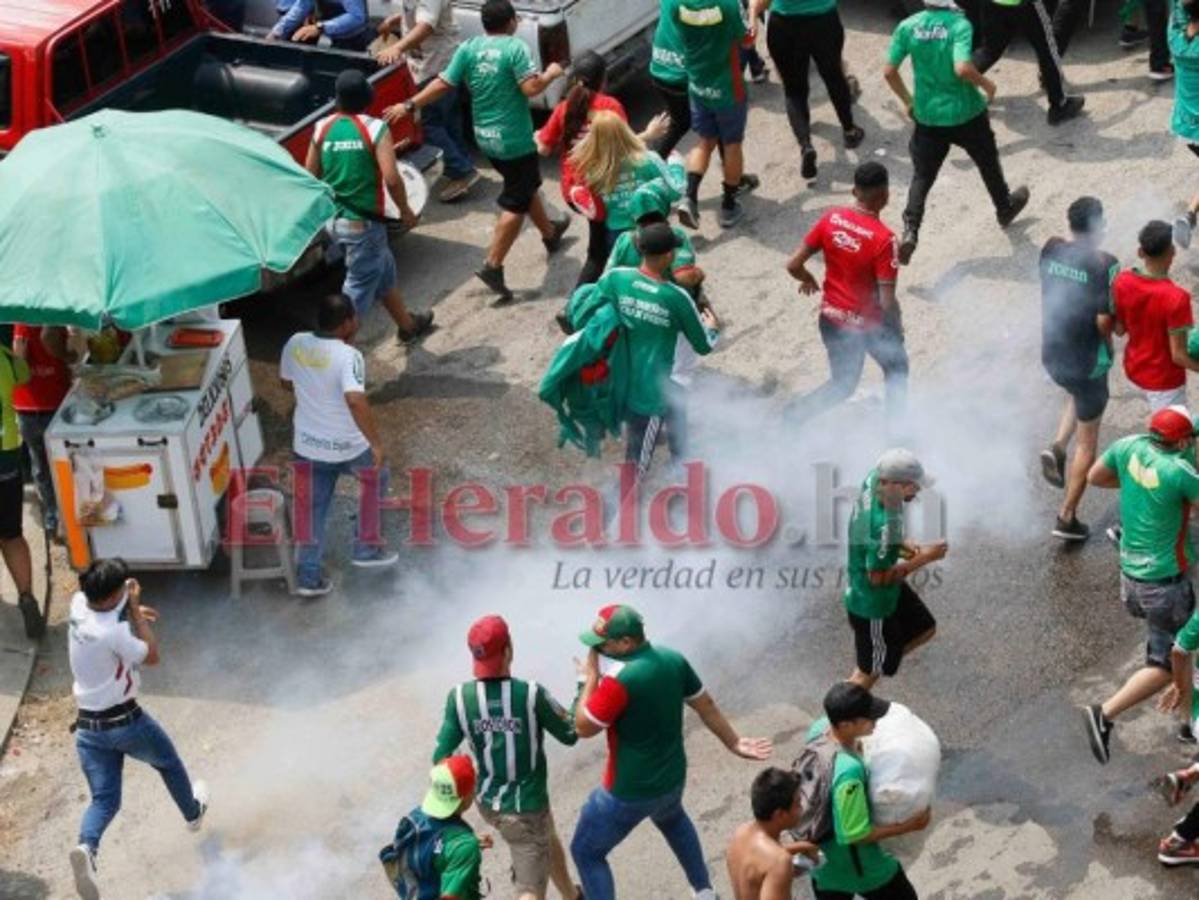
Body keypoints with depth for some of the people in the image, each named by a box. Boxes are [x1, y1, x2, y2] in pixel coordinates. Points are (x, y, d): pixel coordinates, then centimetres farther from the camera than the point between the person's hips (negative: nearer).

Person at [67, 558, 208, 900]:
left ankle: (87, 847, -25)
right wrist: (135, 610, -12)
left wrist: (131, 611, 12)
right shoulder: (113, 632, -28)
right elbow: (153, 656, -11)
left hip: (88, 726, 5)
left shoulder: (78, 605, -7)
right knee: (169, 763, 25)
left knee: (104, 799, 4)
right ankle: (193, 812, 50)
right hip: (125, 721, -5)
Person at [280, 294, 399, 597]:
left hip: (307, 445, 5)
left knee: (312, 510, 18)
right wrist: (377, 443, -33)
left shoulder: (295, 344, -8)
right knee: (376, 482, 25)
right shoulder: (348, 356, -26)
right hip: (349, 447, -5)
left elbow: (287, 382, 10)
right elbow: (356, 401, -39)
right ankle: (365, 549, 32)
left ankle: (308, 577, 22)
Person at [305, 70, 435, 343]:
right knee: (358, 290, 0)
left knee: (384, 270, 26)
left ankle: (408, 324, 44)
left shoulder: (323, 128, -1)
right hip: (363, 223, -7)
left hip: (334, 221, 7)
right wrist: (405, 210, -5)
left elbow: (310, 175, 7)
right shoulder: (375, 129, -15)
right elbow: (391, 178, -21)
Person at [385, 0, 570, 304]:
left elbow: (442, 84, -3)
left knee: (527, 186, 27)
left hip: (485, 136, 8)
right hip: (514, 139, -7)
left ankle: (550, 233, 46)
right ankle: (492, 266, -6)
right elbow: (531, 88, -23)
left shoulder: (468, 48, -1)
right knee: (515, 203, 0)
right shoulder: (515, 47, -17)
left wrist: (409, 106, 4)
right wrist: (551, 74, -5)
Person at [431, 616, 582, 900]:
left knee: (548, 841, 34)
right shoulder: (532, 695, -25)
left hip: (489, 802, 6)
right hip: (524, 809, -6)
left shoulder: (460, 698, -15)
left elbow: (442, 756, -9)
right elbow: (570, 734, -9)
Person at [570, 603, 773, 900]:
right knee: (672, 819, 41)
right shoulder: (673, 660, -7)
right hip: (671, 779, 7)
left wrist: (590, 677, -13)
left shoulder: (620, 680, -31)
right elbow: (706, 705, 6)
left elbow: (584, 727, -21)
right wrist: (734, 743, 18)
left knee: (586, 853, 12)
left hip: (628, 792, -7)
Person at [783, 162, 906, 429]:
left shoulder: (831, 218, -11)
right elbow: (887, 302, -24)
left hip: (831, 318, 5)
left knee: (843, 383, 25)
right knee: (896, 371, 25)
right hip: (869, 324, -5)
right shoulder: (883, 238, -25)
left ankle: (793, 416, 10)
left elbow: (793, 265, -6)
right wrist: (897, 326, -3)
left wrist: (809, 280, 16)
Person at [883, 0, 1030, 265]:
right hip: (966, 112, -2)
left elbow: (889, 72, -4)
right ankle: (1005, 209, 46)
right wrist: (986, 84, -10)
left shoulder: (908, 26, -7)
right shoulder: (959, 24, -19)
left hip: (928, 115, 2)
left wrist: (907, 101, 11)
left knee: (922, 176, 12)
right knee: (988, 163, 24)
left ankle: (910, 231, -6)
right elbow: (962, 68, -30)